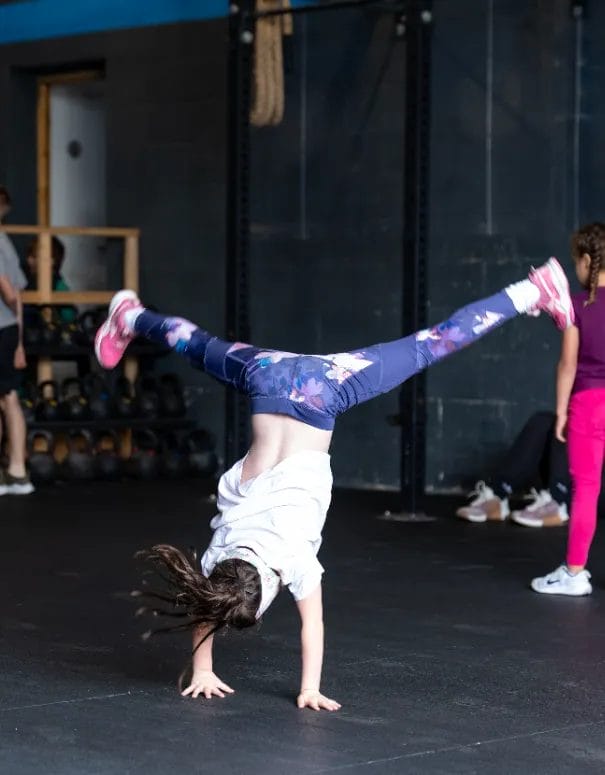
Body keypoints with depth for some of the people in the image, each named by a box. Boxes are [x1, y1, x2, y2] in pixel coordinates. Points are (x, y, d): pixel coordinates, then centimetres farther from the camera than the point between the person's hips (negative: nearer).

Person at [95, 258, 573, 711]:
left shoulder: (291, 552, -16)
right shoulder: (222, 550, -8)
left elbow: (313, 623, -9)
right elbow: (203, 607, 5)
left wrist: (310, 690, -5)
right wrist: (202, 671, 6)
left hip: (319, 391, -3)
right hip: (271, 379, 3)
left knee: (428, 347, -1)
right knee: (201, 349, 28)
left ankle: (529, 294, 0)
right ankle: (132, 319, 54)